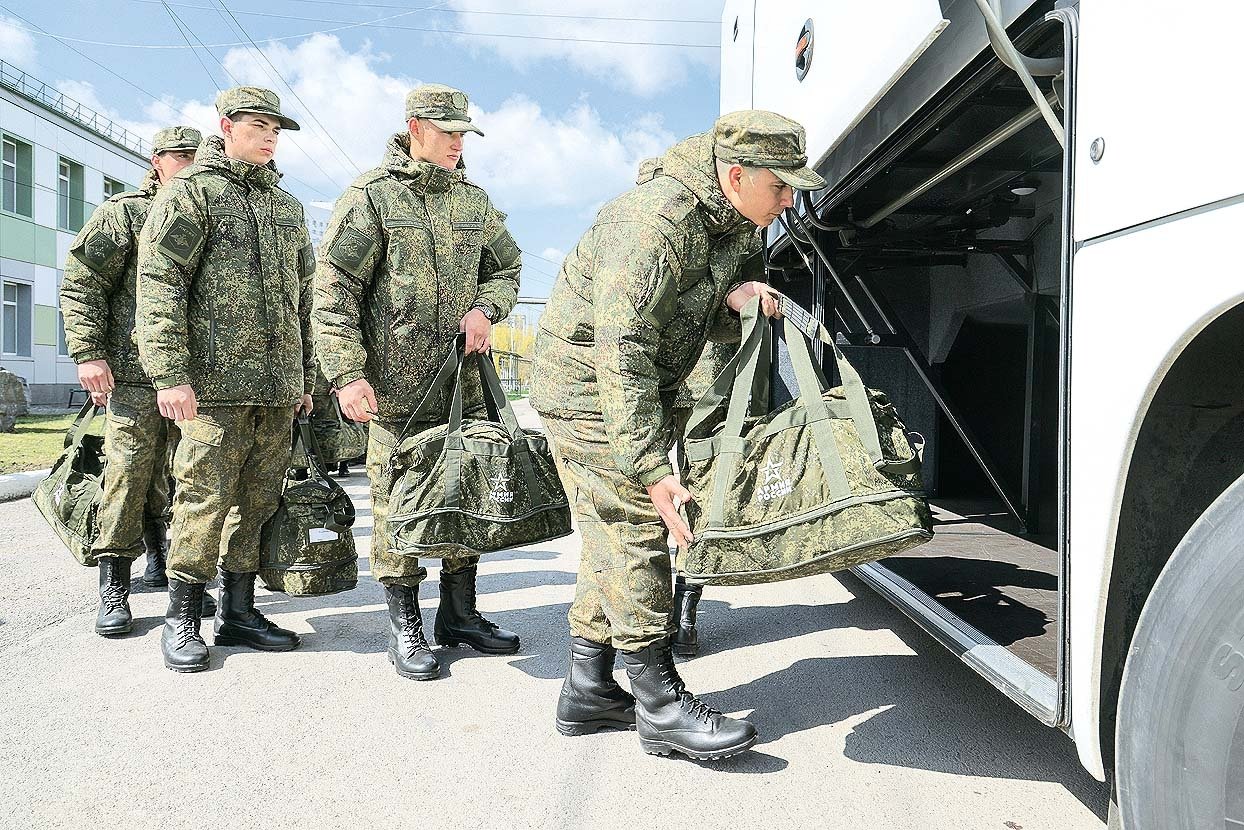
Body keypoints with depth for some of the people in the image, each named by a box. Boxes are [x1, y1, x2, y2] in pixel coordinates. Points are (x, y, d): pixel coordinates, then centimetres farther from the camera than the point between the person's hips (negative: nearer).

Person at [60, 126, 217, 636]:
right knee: (128, 477, -4)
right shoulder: (125, 212, 4)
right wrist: (88, 352, -11)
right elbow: (81, 282, -2)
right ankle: (114, 588, 4)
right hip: (134, 372, -4)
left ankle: (164, 566, 23)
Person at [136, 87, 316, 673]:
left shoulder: (288, 207, 21)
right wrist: (169, 373, -15)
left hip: (278, 386, 6)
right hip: (216, 382, -6)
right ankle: (181, 619, 10)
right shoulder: (190, 192, 2)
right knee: (205, 499, -4)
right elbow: (157, 284, -7)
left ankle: (238, 611, 19)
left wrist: (306, 374, 18)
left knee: (259, 501, 8)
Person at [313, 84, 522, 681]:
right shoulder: (371, 196, -3)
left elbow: (507, 266, 23)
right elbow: (333, 290, -8)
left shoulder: (474, 200, 14)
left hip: (464, 382, 6)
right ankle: (404, 627, 15)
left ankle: (459, 614, 25)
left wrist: (485, 309, 0)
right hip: (395, 386, -5)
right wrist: (348, 374, -16)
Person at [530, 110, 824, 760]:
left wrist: (733, 298, -14)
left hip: (630, 388, 10)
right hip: (586, 385, -9)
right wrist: (652, 468, -36)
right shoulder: (656, 223, -27)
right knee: (636, 533, -9)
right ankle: (660, 704, 0)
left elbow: (698, 317, 11)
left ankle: (588, 691, 22)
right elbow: (622, 354, -33)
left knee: (611, 538, 11)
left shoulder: (735, 225, 3)